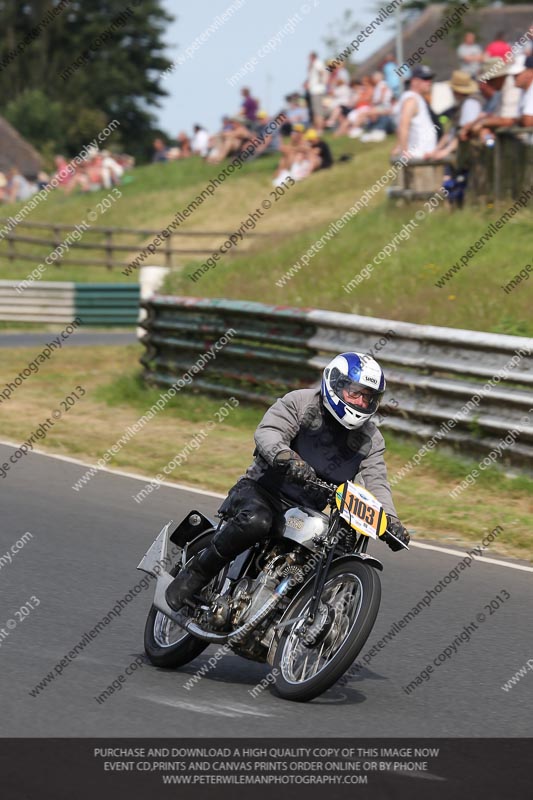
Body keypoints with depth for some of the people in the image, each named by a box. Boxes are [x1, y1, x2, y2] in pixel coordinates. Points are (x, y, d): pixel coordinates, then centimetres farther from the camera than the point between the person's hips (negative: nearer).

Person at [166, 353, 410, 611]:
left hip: (309, 512, 5)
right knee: (255, 521, -38)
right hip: (264, 488, -5)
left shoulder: (371, 440, 8)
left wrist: (390, 521, -22)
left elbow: (376, 482, -2)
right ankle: (194, 575, -23)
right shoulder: (300, 403, -5)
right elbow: (268, 432, -19)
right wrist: (285, 457, -42)